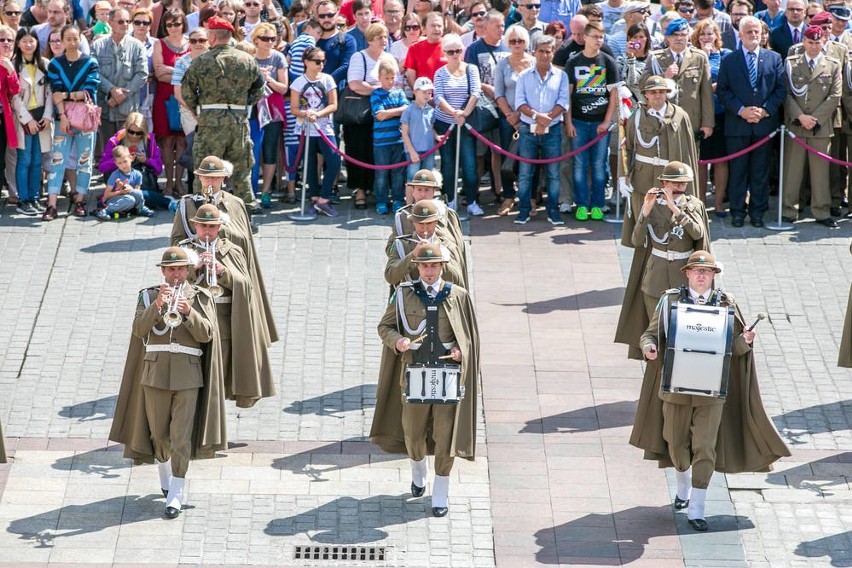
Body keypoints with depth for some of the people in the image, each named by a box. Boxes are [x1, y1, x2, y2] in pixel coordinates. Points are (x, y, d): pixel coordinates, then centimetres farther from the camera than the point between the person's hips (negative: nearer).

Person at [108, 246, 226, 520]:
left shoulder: (201, 297, 6)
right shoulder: (148, 295, 7)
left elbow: (207, 334, -6)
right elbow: (138, 330, -8)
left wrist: (189, 312, -21)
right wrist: (156, 305, -22)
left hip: (188, 375, -1)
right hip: (155, 372, 2)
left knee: (182, 435, -7)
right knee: (159, 433, 10)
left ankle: (175, 495, -7)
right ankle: (166, 477, 36)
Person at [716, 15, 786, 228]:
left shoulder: (774, 59, 8)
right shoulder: (728, 61, 5)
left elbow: (781, 89, 5)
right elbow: (722, 90, 1)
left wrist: (766, 110, -8)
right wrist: (741, 110, -12)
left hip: (765, 124, 1)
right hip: (737, 125, -1)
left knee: (761, 171, 5)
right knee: (737, 169, 2)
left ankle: (758, 211, 12)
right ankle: (737, 212, 8)